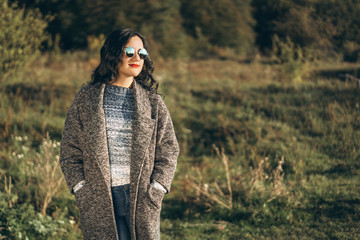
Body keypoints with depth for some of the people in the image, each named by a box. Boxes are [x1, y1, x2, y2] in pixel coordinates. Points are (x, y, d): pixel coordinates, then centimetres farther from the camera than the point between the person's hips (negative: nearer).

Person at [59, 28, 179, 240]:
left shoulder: (153, 102, 7)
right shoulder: (86, 99, 4)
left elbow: (168, 152, 7)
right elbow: (70, 152, 6)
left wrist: (154, 192, -3)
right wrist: (82, 191, -3)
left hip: (142, 199, 1)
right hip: (99, 201, -1)